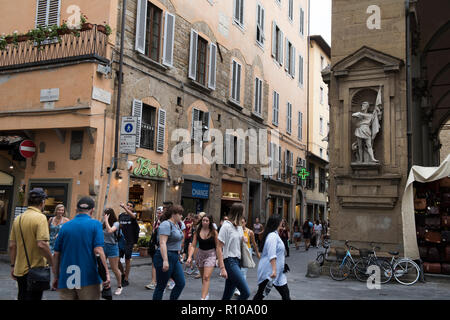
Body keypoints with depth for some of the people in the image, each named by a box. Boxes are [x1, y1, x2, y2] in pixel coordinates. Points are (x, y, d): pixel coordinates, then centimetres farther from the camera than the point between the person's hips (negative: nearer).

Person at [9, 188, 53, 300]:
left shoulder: (18, 218, 6)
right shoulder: (40, 217, -15)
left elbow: (12, 246, 9)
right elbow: (42, 244, -24)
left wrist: (13, 266, 17)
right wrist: (52, 263, -13)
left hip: (20, 270, 7)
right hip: (35, 270, -6)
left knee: (21, 297, 20)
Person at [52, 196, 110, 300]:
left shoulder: (65, 226, 6)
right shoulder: (95, 224, -4)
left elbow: (57, 254, 6)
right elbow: (98, 251, -13)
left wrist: (56, 277, 15)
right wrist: (107, 273, -11)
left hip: (66, 280, 3)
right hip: (89, 279, -3)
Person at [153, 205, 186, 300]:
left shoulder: (176, 224, 13)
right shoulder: (166, 224, -16)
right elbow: (162, 243, -24)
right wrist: (165, 260, -30)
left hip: (175, 258, 9)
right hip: (165, 257, -9)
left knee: (181, 283, 8)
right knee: (161, 286, 0)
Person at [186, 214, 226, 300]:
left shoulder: (214, 232, -10)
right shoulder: (197, 232, -4)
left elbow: (217, 247, -8)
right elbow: (193, 246, -6)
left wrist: (221, 262, -10)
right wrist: (189, 257, -22)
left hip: (211, 254, -4)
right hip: (200, 254, 4)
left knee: (206, 277, -15)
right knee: (203, 277, 16)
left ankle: (203, 298, -18)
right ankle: (206, 294, 37)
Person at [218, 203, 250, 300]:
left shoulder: (239, 227, 14)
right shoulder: (226, 226, -10)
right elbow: (219, 249, -11)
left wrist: (243, 240, 5)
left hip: (237, 261, 8)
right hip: (230, 261, -8)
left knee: (228, 294, 9)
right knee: (246, 292, -13)